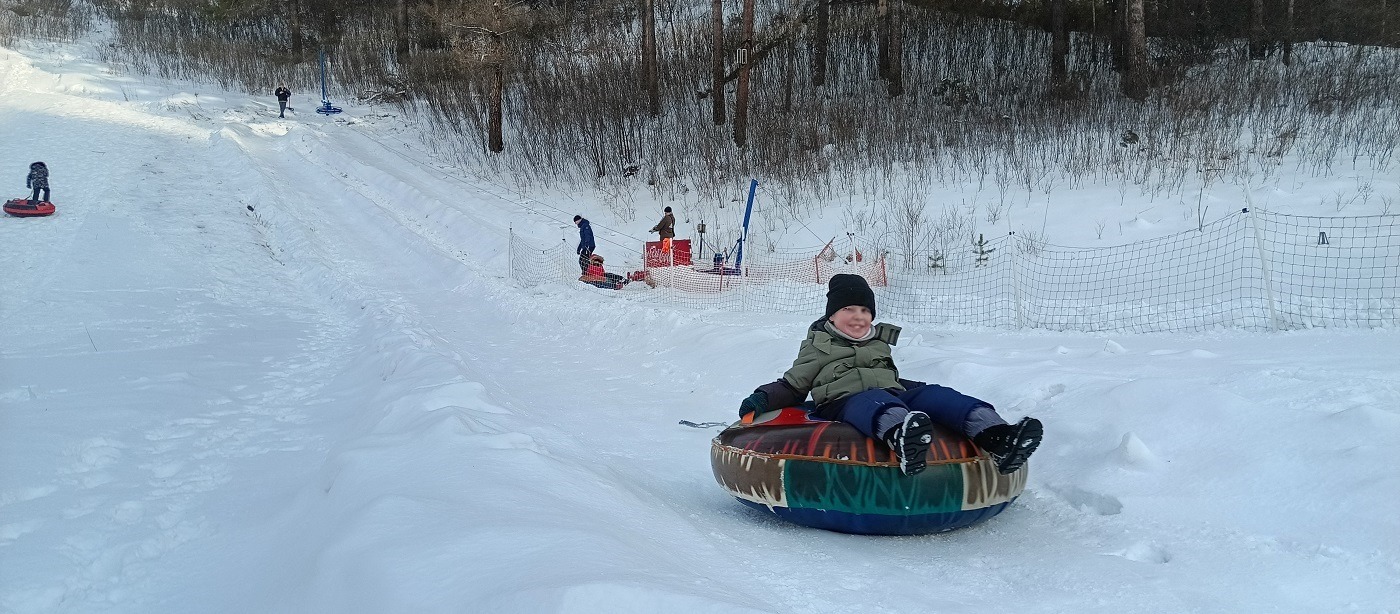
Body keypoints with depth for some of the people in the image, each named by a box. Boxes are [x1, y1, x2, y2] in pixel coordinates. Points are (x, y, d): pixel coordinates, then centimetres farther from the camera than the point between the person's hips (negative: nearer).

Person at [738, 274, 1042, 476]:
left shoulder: (879, 345, 34)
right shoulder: (818, 348, 22)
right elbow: (792, 385, 21)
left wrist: (918, 390, 26)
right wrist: (763, 398, 3)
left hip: (893, 395, 5)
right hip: (845, 401, -5)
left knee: (933, 394, -26)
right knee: (873, 401, -42)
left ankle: (995, 437, -52)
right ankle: (901, 435, -81)